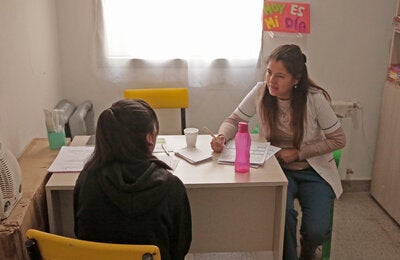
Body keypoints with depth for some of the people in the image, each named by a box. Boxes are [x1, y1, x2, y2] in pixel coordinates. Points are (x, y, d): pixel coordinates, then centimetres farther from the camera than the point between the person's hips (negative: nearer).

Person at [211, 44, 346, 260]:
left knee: (317, 231, -18)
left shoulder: (315, 98, -19)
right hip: (278, 168, 1)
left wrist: (298, 153, -17)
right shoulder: (260, 92, -12)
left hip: (313, 171, -1)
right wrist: (222, 137, -24)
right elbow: (233, 120, -1)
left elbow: (338, 140, -9)